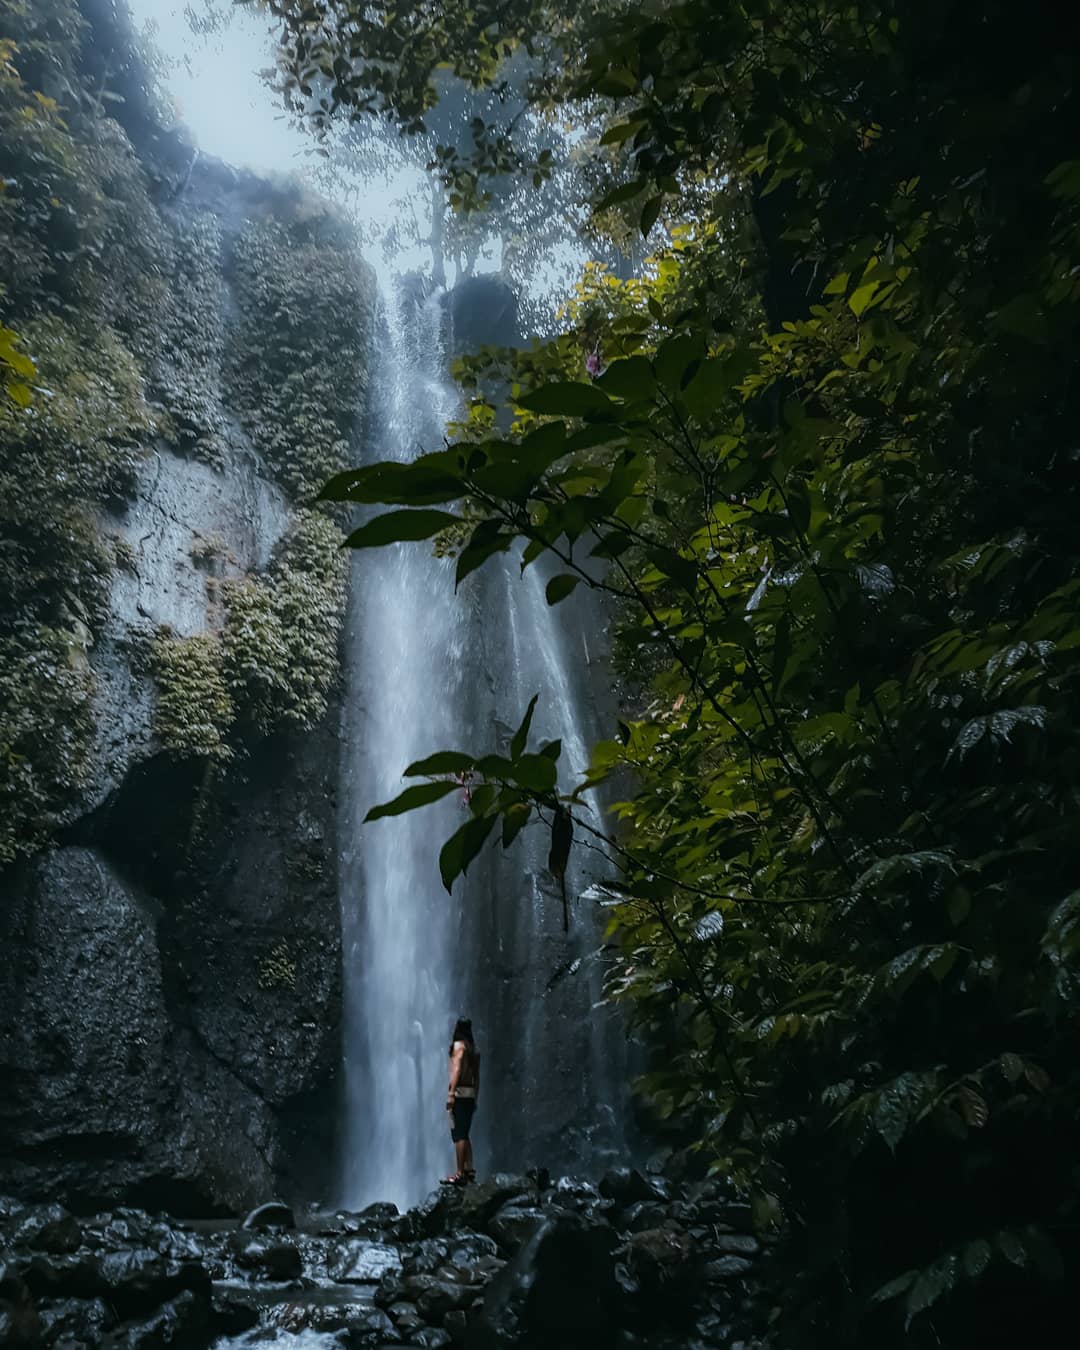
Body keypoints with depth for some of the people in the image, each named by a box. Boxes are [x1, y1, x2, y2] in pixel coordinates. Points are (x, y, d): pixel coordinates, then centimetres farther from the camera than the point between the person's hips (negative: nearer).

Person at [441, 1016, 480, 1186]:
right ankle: (469, 1170, 15)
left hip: (460, 1093, -8)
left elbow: (457, 1069, -17)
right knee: (464, 1134, 16)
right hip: (471, 1093, 8)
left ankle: (460, 1174, -9)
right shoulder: (474, 1048, 16)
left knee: (458, 1135, -8)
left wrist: (450, 1093, -22)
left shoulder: (458, 1045, -6)